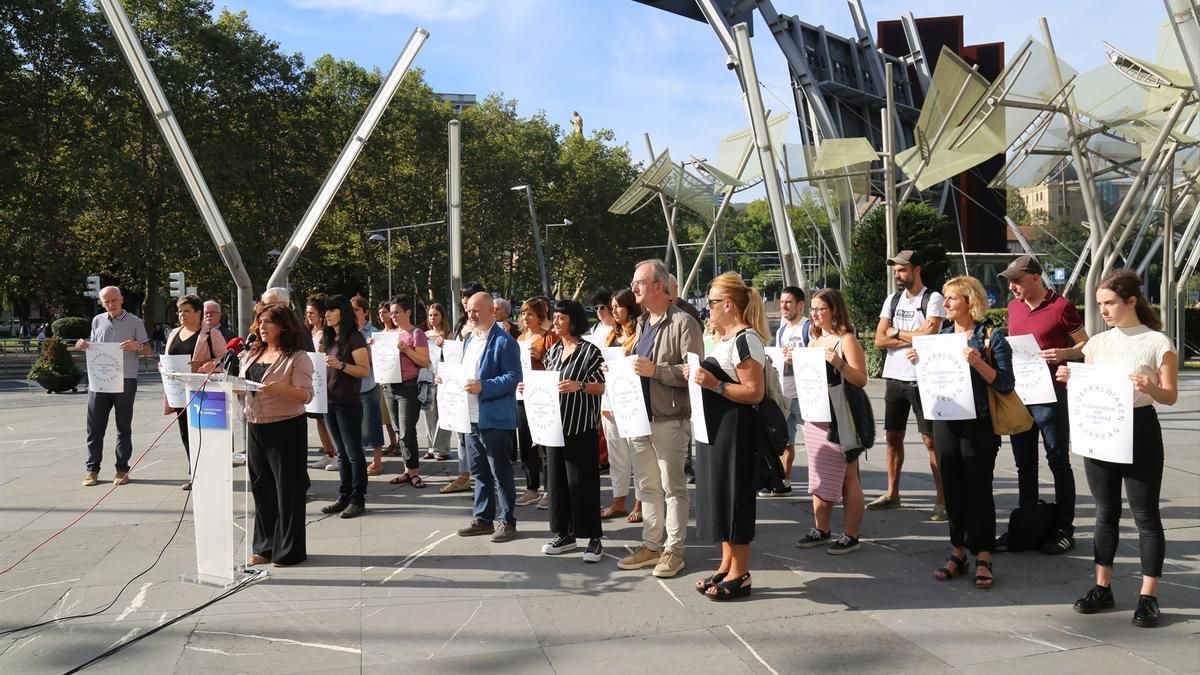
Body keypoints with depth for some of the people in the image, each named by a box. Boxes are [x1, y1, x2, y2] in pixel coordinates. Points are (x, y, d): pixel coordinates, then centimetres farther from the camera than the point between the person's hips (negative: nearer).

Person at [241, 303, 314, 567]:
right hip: (254, 426, 7)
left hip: (286, 428, -7)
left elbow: (306, 395, -15)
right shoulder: (252, 355, 14)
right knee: (261, 487, 13)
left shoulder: (297, 358, -7)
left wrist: (281, 388, -31)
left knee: (287, 488, 0)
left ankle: (289, 550, 10)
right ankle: (265, 547, 24)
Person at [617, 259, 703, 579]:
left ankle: (673, 549, 10)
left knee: (673, 487, 1)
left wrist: (655, 370, -22)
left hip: (670, 419, -8)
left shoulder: (682, 323, -10)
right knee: (647, 486, 13)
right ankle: (651, 545, 23)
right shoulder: (642, 323, 16)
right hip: (640, 416, 8)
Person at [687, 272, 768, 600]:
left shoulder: (746, 339, -16)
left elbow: (755, 392, -21)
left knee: (734, 497, -2)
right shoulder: (725, 339, 14)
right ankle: (727, 565, 25)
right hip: (716, 428, 10)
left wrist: (714, 384, -23)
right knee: (719, 496, 15)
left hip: (736, 432, -10)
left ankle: (740, 575, 9)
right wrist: (700, 377, 8)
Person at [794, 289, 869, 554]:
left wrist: (839, 363, -28)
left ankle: (850, 535, 6)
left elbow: (861, 380, -15)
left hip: (840, 419, -8)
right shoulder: (816, 340, 14)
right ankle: (822, 530, 24)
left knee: (847, 478, 0)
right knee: (820, 475, 14)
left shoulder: (847, 339, -8)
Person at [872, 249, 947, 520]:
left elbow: (928, 336, -19)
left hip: (921, 379, -6)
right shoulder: (892, 300, 12)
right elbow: (880, 340, 2)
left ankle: (942, 500, -1)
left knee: (931, 439, -6)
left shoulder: (933, 299, -6)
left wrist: (896, 332, -6)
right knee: (893, 437, 12)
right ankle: (892, 493, 23)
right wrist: (912, 338, -10)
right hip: (894, 377, 6)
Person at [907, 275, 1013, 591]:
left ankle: (983, 558, 10)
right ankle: (958, 552, 20)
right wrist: (917, 362, -1)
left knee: (979, 488, 0)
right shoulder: (941, 335, 10)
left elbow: (1005, 384, -11)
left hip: (979, 424, -5)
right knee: (952, 488, 9)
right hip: (945, 421, 5)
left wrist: (978, 363, -23)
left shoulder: (991, 336, -5)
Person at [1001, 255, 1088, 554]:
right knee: (1024, 463, 13)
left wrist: (1062, 353, -23)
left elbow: (1085, 346, -5)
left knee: (1058, 461, 1)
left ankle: (1065, 529, 8)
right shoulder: (1013, 307, 10)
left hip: (1050, 395, -6)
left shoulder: (1061, 307, -9)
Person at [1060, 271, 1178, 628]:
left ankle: (1148, 596, 8)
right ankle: (1102, 588, 21)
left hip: (1140, 431, -5)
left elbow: (1171, 396, -6)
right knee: (1105, 513, 12)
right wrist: (1070, 380, -8)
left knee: (1145, 515, 2)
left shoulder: (1158, 343, -6)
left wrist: (1149, 388, -26)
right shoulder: (1097, 343, 8)